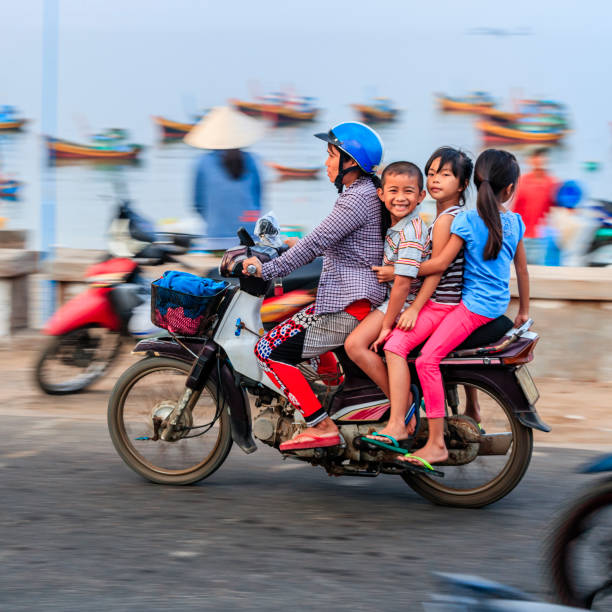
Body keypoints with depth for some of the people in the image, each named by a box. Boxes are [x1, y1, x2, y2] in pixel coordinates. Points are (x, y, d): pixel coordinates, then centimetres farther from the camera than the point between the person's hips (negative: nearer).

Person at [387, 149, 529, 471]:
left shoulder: (466, 220, -10)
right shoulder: (514, 221, 9)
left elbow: (440, 263, -13)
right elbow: (522, 268, 18)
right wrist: (524, 310, 31)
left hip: (473, 304, -8)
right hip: (498, 304, 8)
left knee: (427, 359, -19)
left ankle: (437, 444, -27)